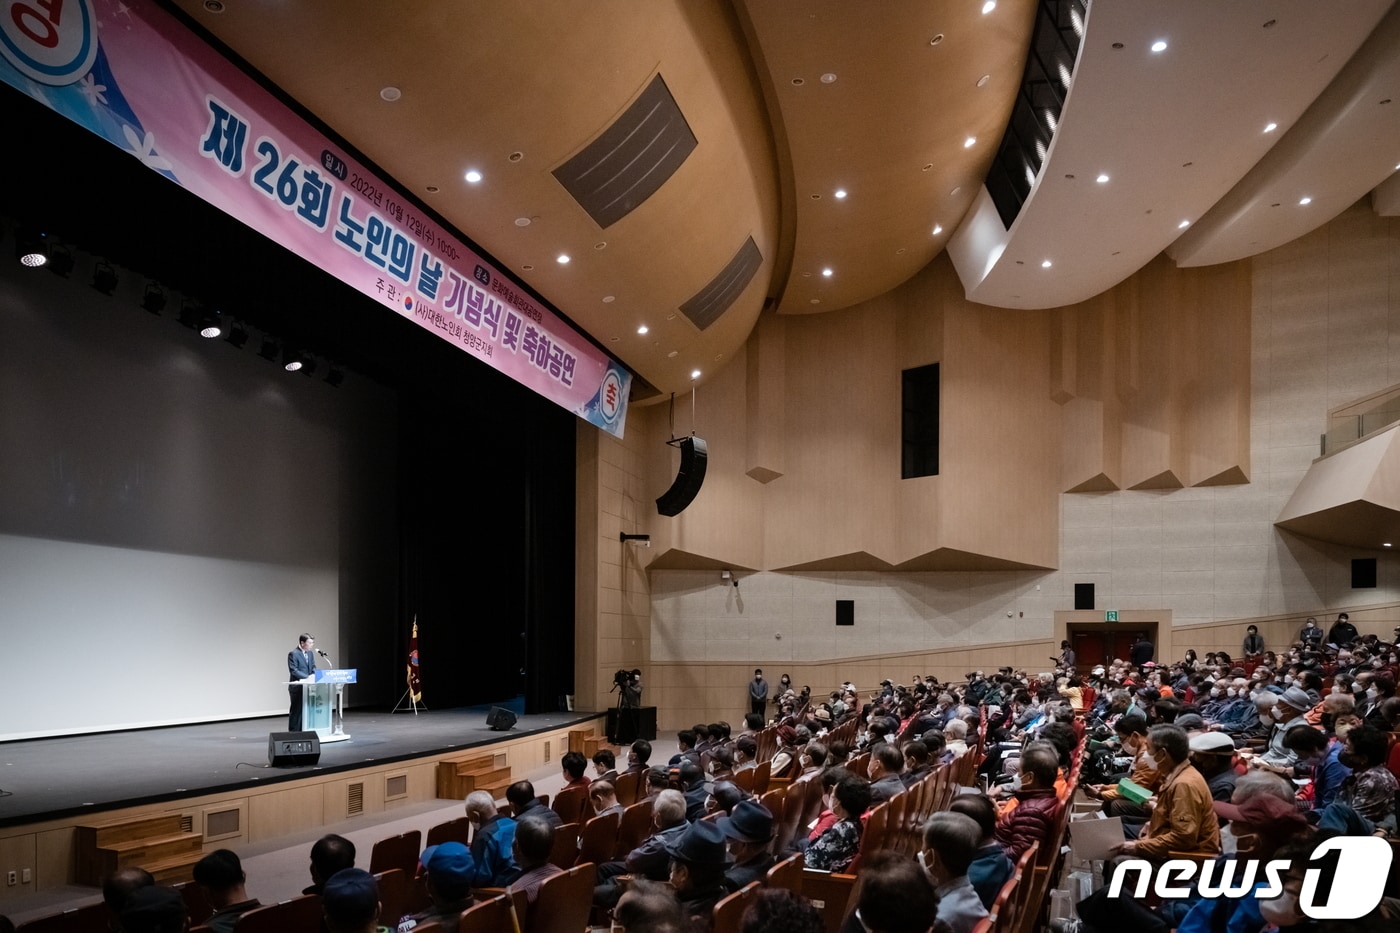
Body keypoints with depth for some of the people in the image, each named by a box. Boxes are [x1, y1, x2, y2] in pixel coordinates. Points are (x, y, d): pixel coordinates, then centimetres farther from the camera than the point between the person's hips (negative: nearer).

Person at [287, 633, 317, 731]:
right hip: (297, 687, -7)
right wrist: (307, 677, -22)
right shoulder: (293, 654, -12)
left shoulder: (310, 653, 12)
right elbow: (293, 671, -18)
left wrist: (314, 675, -6)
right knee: (296, 711, -2)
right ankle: (293, 733, 4)